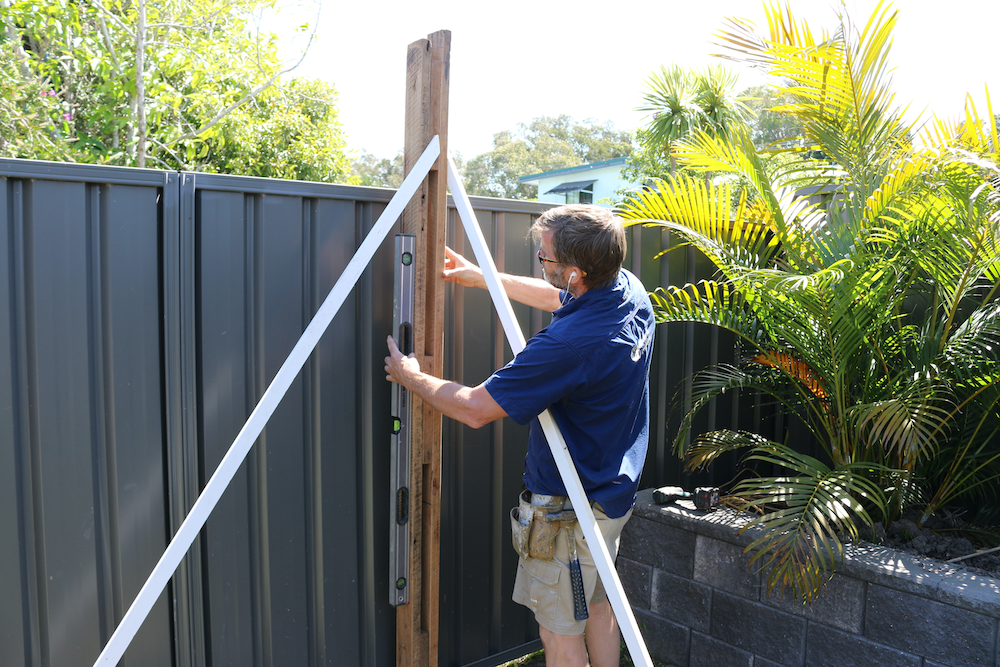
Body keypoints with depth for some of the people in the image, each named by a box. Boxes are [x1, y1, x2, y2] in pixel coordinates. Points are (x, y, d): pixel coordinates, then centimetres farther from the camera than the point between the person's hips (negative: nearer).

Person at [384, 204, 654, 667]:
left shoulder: (569, 343, -34)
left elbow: (475, 409, -25)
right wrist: (483, 277, 21)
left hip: (569, 507, -9)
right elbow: (560, 299, 15)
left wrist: (411, 377, -7)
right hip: (615, 490, 9)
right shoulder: (629, 290, -7)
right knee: (597, 604, 25)